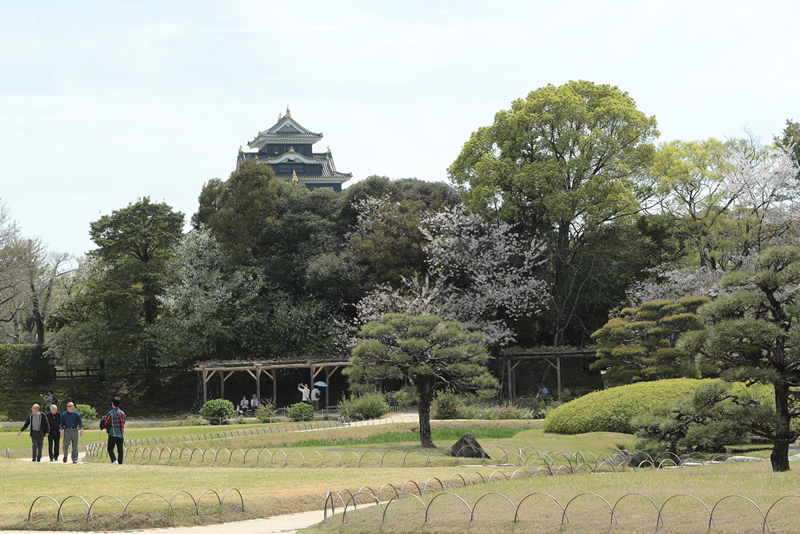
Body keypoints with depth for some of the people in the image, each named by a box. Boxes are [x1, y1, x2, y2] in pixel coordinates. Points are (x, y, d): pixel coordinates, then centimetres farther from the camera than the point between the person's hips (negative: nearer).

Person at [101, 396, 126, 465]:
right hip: (121, 435, 4)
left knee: (110, 449, 5)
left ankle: (114, 460, -15)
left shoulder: (110, 413, -10)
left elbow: (105, 423, -6)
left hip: (113, 434, -4)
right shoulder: (122, 413, 5)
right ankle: (120, 463, 5)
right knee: (120, 450, 8)